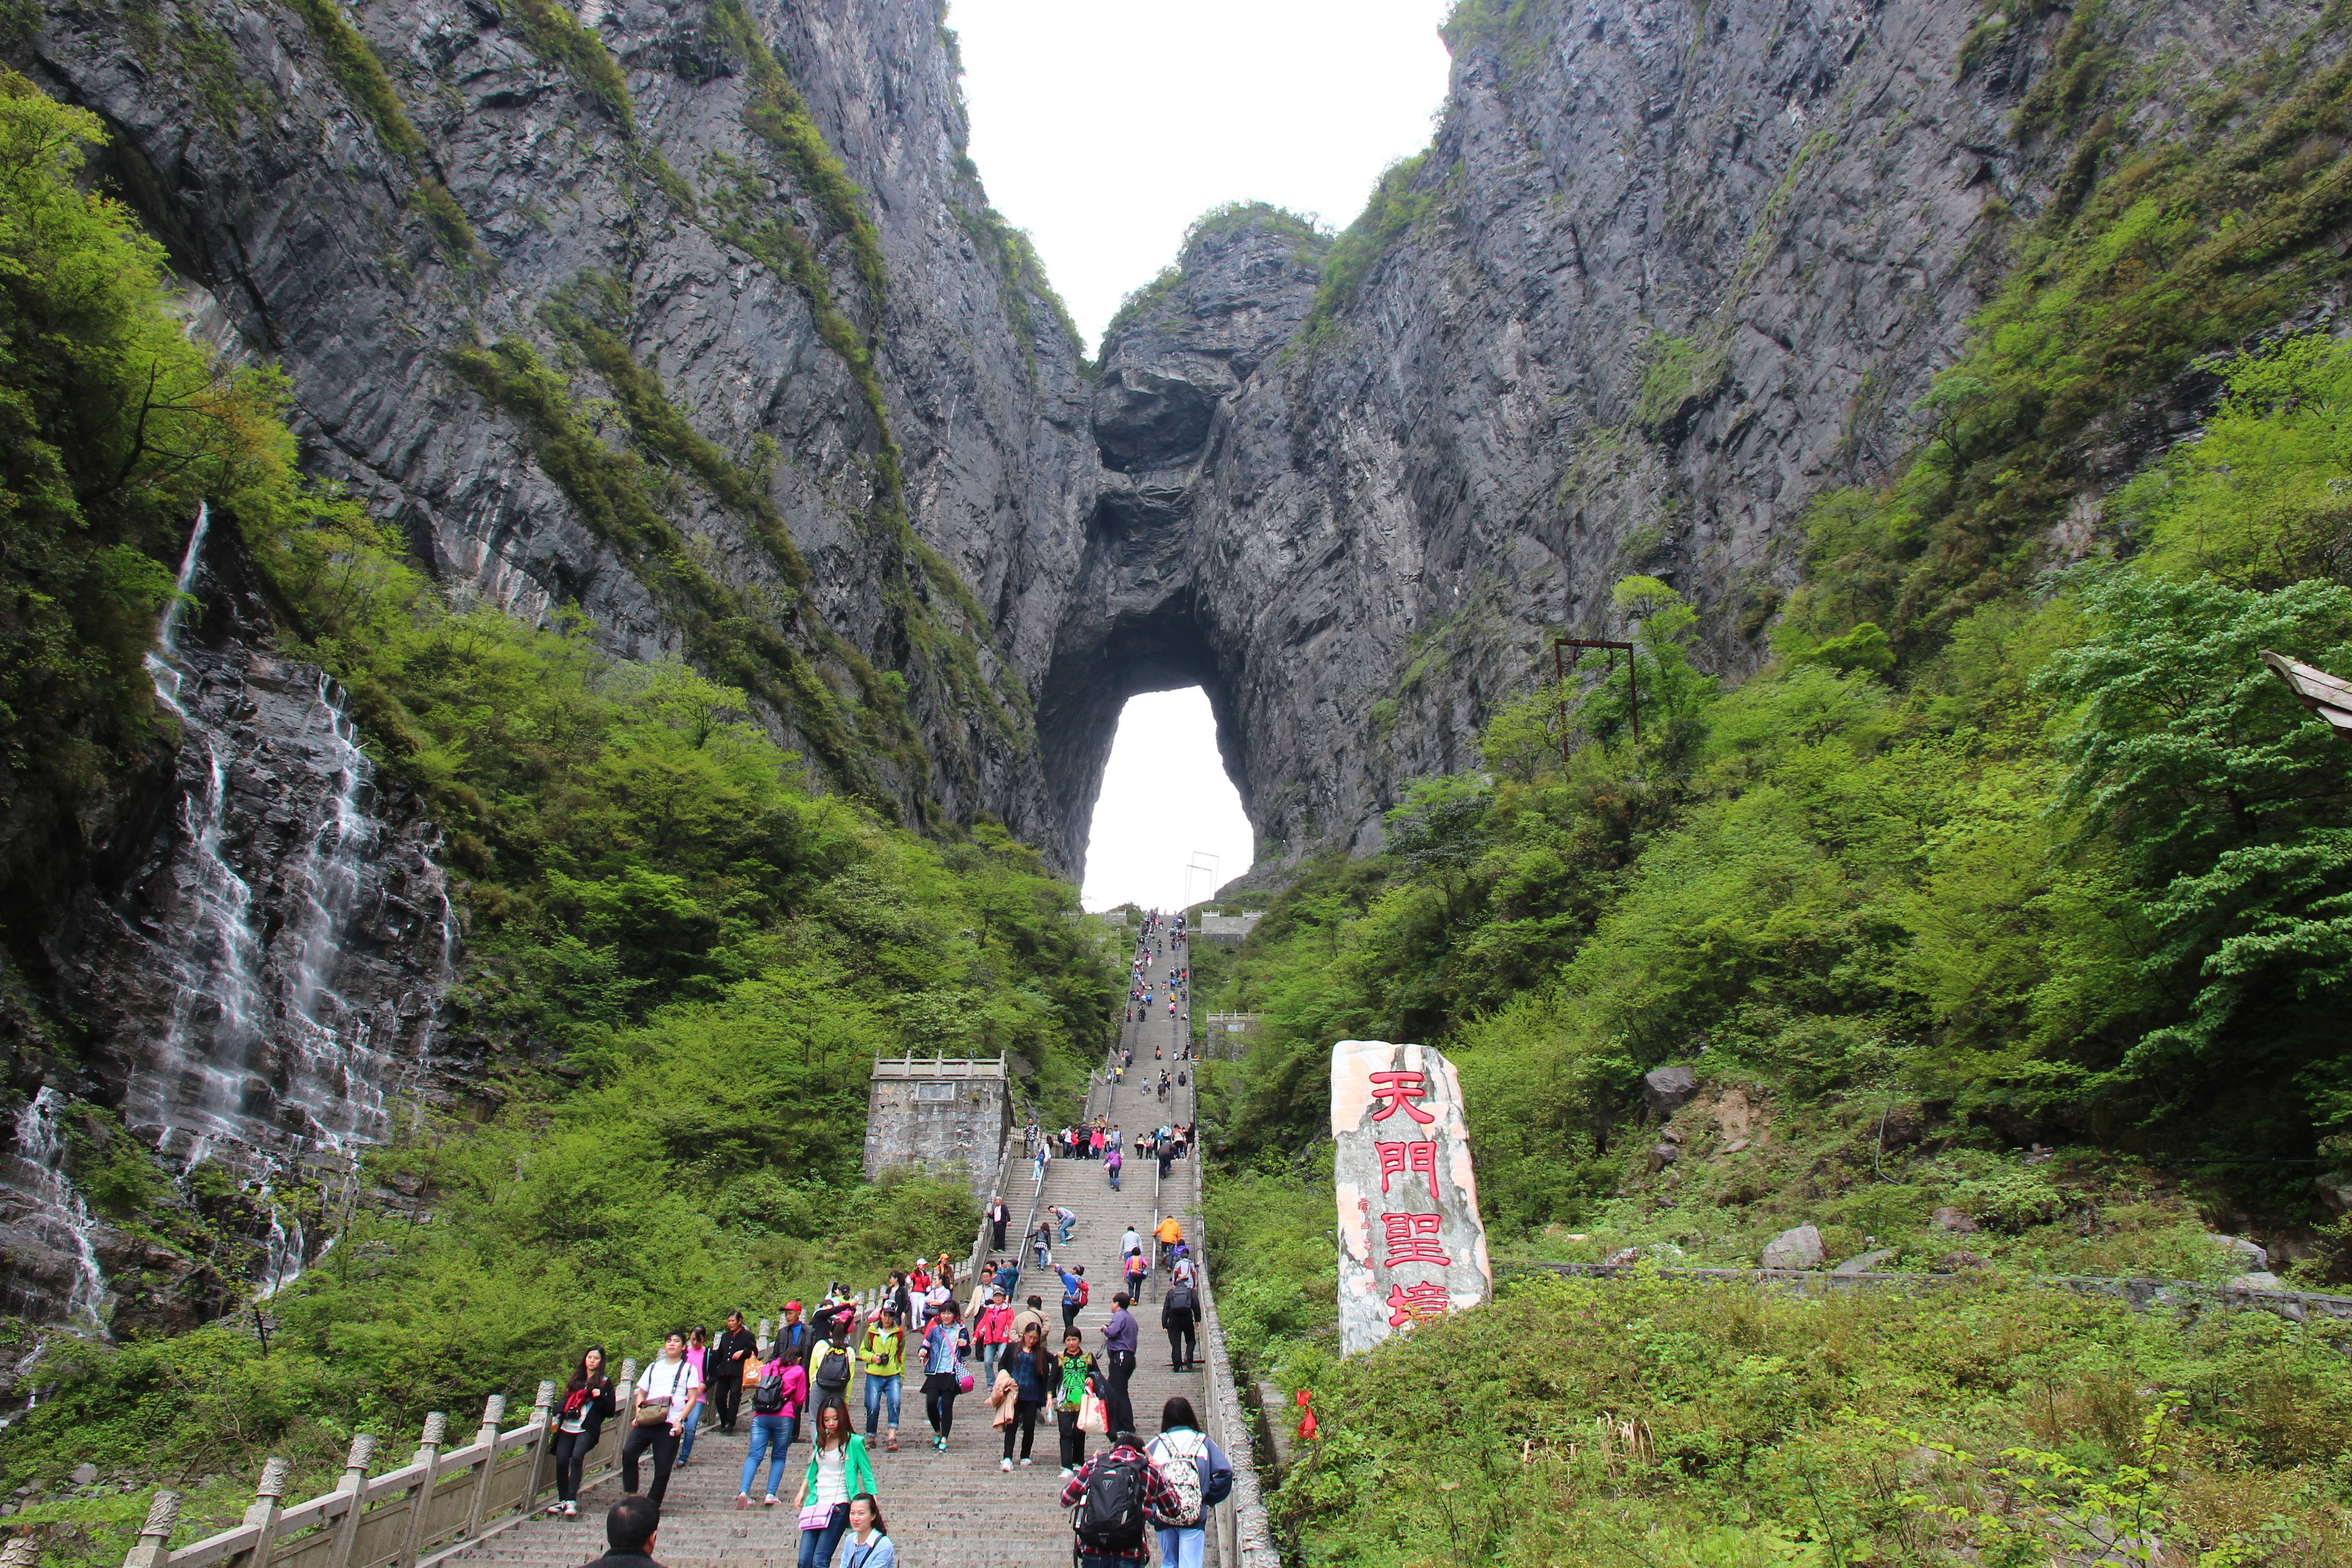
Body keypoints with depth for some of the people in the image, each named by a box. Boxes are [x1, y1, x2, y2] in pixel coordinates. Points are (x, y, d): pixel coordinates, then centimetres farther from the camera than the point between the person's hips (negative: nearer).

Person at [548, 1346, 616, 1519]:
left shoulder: (605, 1383, 7)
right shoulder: (576, 1379, 19)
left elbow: (610, 1411, 4)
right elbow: (566, 1400, 24)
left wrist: (600, 1397, -13)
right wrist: (558, 1417, 7)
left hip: (588, 1429, -4)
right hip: (567, 1427, 4)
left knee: (577, 1458, -24)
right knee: (561, 1463, -6)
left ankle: (572, 1501, -22)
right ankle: (563, 1501, 10)